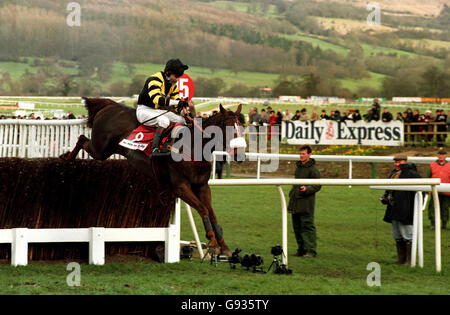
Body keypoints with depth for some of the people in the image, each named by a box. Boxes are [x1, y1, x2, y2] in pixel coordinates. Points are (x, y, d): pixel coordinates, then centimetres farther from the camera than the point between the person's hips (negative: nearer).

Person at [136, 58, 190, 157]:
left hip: (159, 111, 9)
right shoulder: (155, 80, -21)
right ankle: (154, 150, -42)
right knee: (164, 120, -35)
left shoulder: (173, 85, 7)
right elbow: (157, 99, -36)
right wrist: (177, 102, -41)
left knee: (182, 120, 2)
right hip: (144, 110, -9)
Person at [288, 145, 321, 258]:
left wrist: (307, 189, -25)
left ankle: (311, 251, -8)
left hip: (306, 203, -8)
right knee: (297, 227, 11)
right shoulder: (298, 167, 17)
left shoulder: (313, 169, -9)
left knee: (307, 226, -9)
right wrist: (291, 193, 20)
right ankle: (301, 250, 19)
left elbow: (317, 186, -10)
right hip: (295, 202, 8)